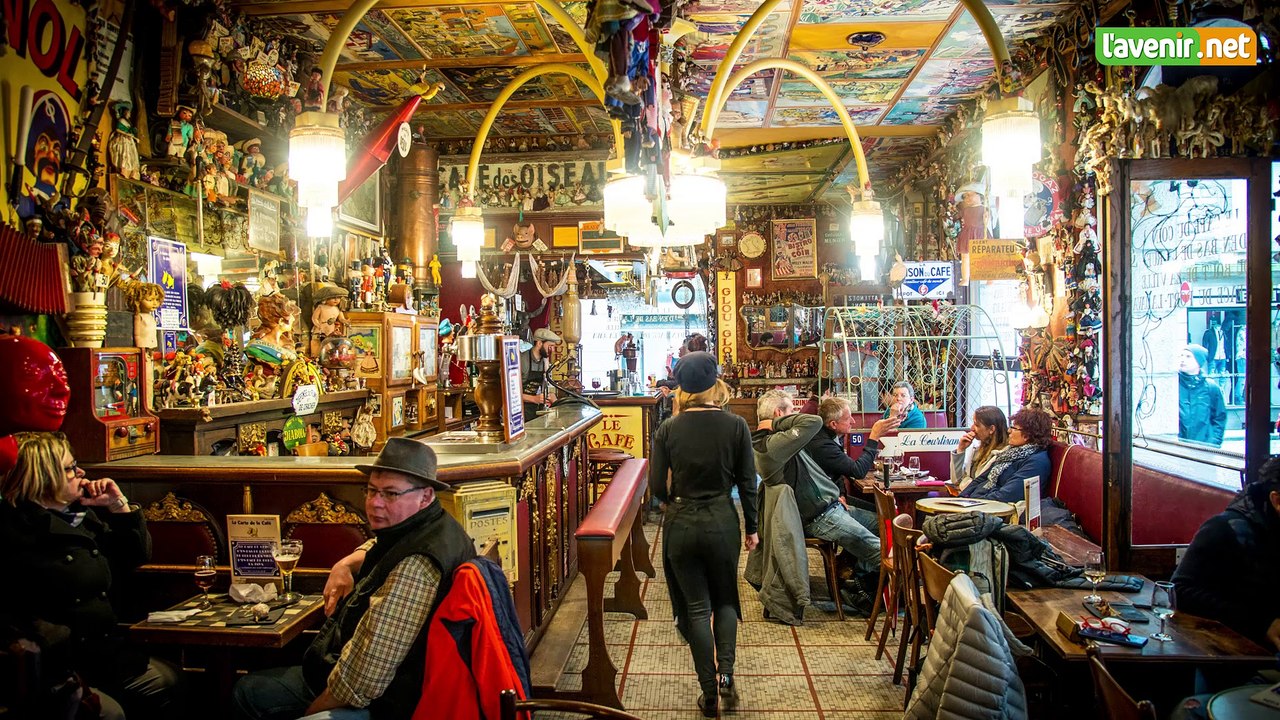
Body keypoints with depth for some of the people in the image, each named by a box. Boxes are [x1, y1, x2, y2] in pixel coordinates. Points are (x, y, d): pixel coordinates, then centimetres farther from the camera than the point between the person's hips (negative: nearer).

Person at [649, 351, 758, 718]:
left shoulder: (668, 430, -7)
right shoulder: (736, 426, -7)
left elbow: (657, 486, -5)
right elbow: (747, 482, -4)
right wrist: (751, 527, 8)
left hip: (681, 524, 0)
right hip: (722, 522, 0)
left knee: (696, 607, 11)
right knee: (725, 599, 22)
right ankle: (725, 673, 8)